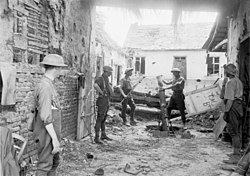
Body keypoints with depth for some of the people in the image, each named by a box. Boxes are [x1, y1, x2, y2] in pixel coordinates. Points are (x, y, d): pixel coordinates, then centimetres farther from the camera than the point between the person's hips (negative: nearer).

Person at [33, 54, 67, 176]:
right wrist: (55, 139, -21)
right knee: (45, 166, 0)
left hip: (52, 133, 10)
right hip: (47, 134, -10)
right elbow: (46, 117, -24)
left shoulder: (48, 84, 10)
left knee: (55, 162, 20)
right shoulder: (45, 86, -21)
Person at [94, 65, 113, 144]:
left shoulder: (106, 79, 13)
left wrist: (111, 91, 19)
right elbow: (95, 85, -39)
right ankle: (97, 137, -4)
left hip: (107, 101, 10)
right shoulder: (100, 79, -16)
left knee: (104, 118, 17)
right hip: (102, 101, -9)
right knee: (100, 119, -8)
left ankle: (103, 135, 27)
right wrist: (101, 92, -27)